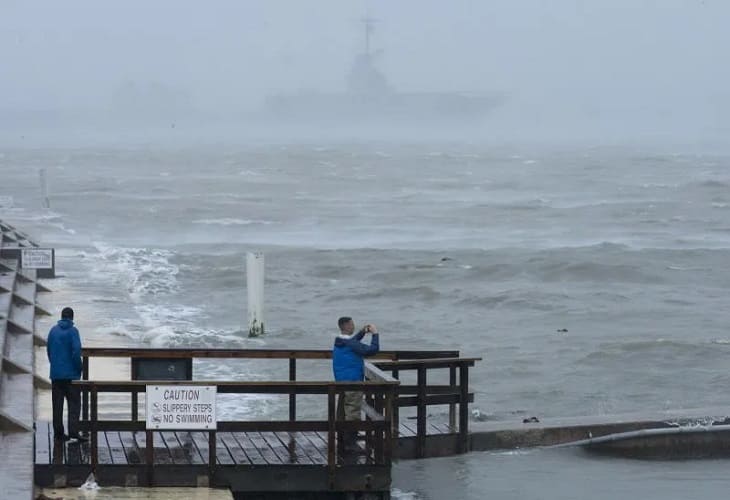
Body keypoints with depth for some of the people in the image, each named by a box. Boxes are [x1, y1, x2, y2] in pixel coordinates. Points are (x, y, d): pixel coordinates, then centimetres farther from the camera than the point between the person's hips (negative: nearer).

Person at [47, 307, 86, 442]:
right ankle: (73, 431, -15)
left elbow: (48, 350, 11)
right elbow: (76, 351, -15)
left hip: (56, 374, 5)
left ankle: (58, 432, 9)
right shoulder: (72, 331, -8)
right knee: (74, 403, -2)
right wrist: (79, 368, -4)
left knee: (57, 404, 8)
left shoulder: (53, 331, 7)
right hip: (71, 374, -5)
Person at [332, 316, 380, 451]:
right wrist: (375, 334, -9)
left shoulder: (338, 342, 6)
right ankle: (350, 444, -3)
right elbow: (373, 350, -22)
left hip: (341, 382, 9)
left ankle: (343, 441, 23)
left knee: (342, 413, 15)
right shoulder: (351, 344, -20)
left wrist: (363, 332, 19)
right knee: (353, 414, -4)